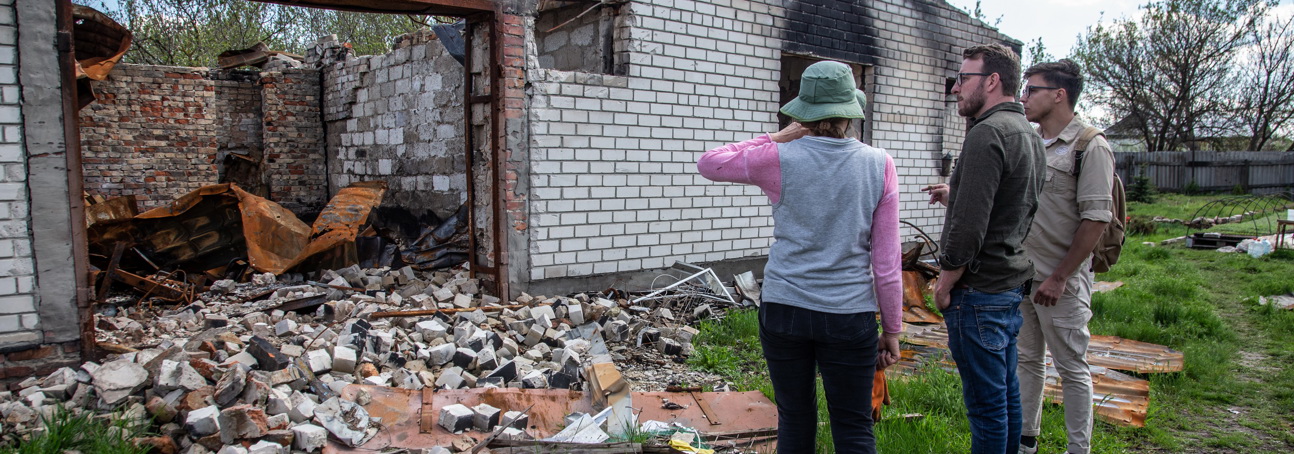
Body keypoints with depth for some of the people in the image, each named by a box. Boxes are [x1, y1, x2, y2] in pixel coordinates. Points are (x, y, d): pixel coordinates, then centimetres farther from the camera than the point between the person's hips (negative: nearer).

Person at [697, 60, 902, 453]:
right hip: (850, 317, 0)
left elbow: (708, 163, 8)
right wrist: (892, 329, 6)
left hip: (784, 310, 0)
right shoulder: (879, 165, -4)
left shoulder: (780, 159, -8)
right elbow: (886, 260, -3)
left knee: (795, 421, 15)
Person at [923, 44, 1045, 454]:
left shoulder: (987, 134, -18)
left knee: (986, 402, 0)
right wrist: (955, 196, 16)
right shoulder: (1028, 134, 13)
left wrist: (944, 285, -13)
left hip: (980, 292, -10)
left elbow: (969, 227, -23)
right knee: (1007, 391, 20)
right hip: (1013, 283, 10)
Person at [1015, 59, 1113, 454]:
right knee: (1027, 359, 16)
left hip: (1062, 280, -7)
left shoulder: (1091, 147, -11)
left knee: (1071, 367, 4)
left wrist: (1059, 278, -16)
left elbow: (1095, 219, -15)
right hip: (1019, 273, 7)